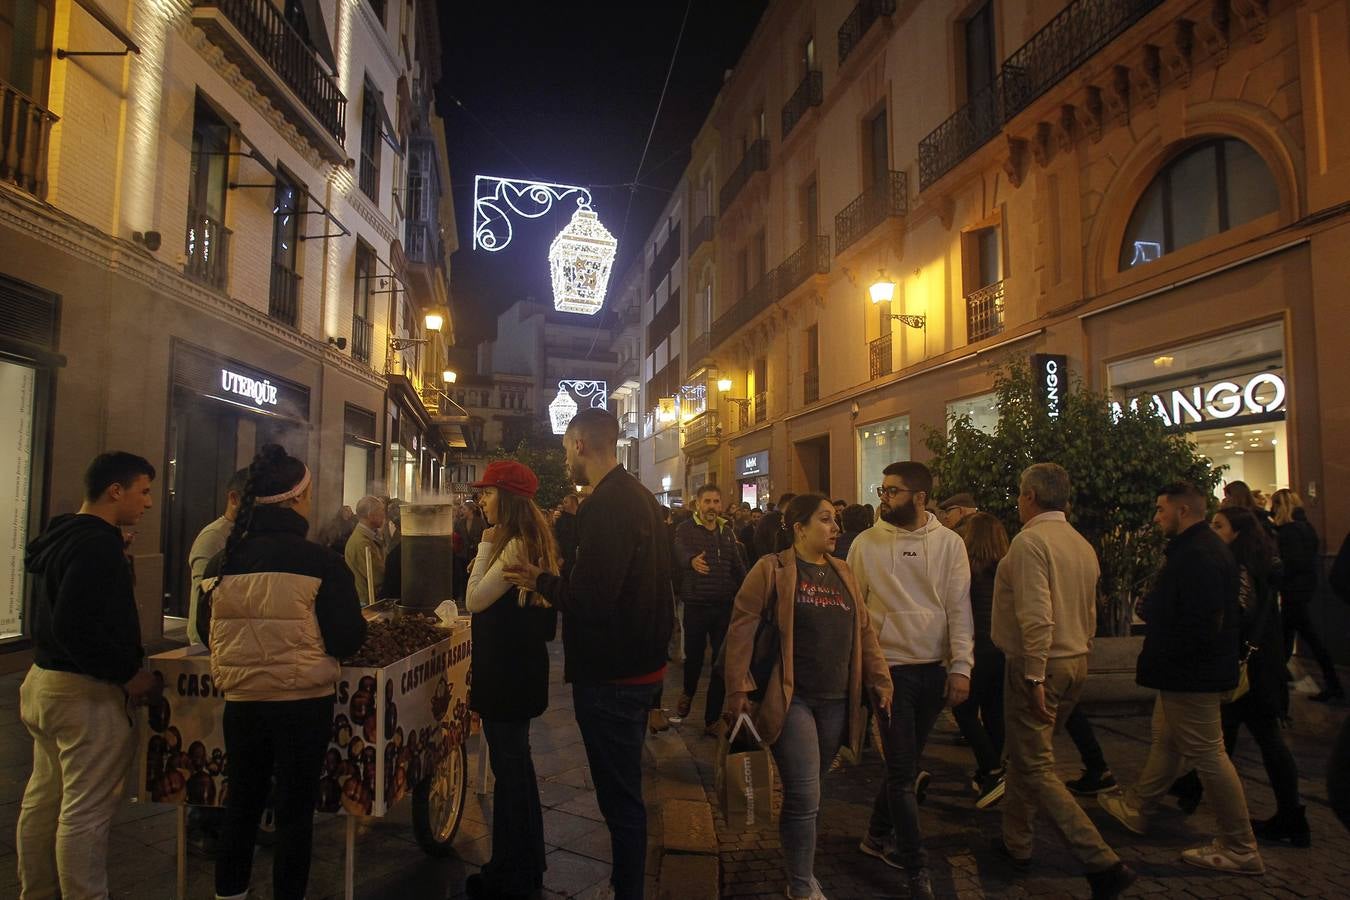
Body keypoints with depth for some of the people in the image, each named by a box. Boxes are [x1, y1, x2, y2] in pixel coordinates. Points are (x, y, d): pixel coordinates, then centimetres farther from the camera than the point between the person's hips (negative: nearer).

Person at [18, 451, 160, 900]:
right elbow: (75, 628, -28)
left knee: (43, 797, 20)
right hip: (87, 693, -11)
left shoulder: (61, 537, 11)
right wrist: (130, 673, -18)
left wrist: (125, 663, 14)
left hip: (43, 680, 11)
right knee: (85, 812, -2)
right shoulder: (96, 545, -21)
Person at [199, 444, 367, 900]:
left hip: (241, 701, 5)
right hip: (304, 703, -4)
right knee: (295, 809, 10)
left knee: (242, 800, 21)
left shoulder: (222, 561, -3)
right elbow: (348, 638, -13)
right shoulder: (319, 561, -17)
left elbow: (207, 632, 9)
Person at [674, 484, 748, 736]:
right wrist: (692, 560, -50)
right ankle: (688, 694, 41)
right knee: (693, 657, 6)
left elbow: (738, 566, 12)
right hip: (696, 604, -4)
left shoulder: (727, 532, 10)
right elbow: (681, 552, -28)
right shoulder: (686, 530, -6)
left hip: (725, 605, 4)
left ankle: (712, 719, 18)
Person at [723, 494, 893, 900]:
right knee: (805, 798, -5)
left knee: (805, 794, 16)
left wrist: (881, 682, 10)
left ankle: (798, 867, 36)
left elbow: (864, 631, 15)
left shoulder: (843, 572, 12)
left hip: (836, 701, 6)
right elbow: (742, 627, -10)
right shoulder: (772, 569, -8)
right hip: (791, 699, -5)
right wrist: (738, 689, -13)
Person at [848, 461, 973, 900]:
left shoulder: (949, 543, -1)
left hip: (934, 669, 2)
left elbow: (959, 608, -2)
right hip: (889, 667, -2)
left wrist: (961, 667, -8)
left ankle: (878, 835, 36)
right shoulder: (866, 543, -4)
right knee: (902, 770, -1)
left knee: (906, 763, 15)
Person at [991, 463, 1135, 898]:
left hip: (1037, 666, -9)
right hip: (1075, 662, 9)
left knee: (1036, 768, -3)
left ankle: (1104, 863, -7)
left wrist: (1035, 675, -21)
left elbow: (1036, 615, -24)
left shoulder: (1029, 540, -16)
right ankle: (1017, 842, 30)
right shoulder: (1083, 545, 11)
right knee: (1025, 755, 20)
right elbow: (1089, 616, 17)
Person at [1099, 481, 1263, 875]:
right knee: (1165, 740, 21)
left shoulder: (1199, 556, -24)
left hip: (1191, 676, -11)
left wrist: (1160, 661, -18)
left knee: (1208, 755, -2)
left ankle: (1240, 849, 10)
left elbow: (1199, 625, -29)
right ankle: (1136, 808, 36)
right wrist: (1152, 608, 4)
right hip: (1187, 672, 11)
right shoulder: (1202, 548, 11)